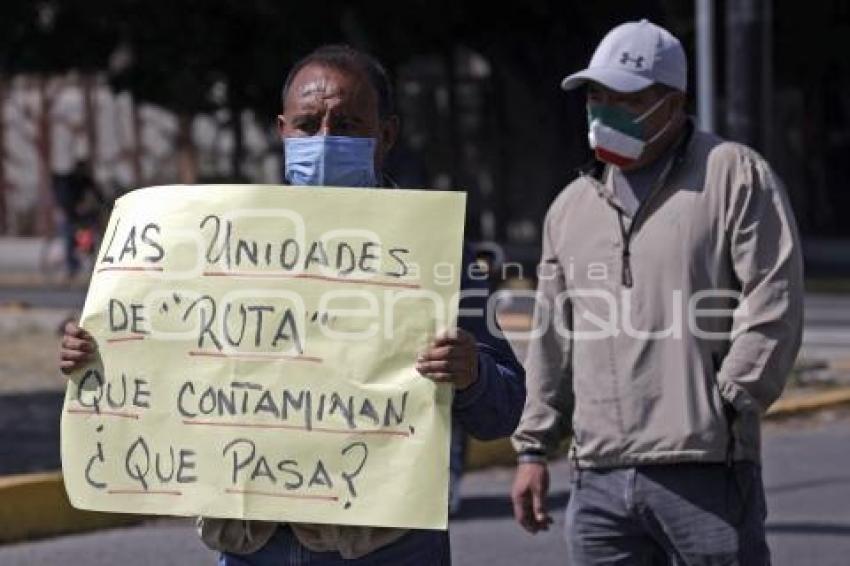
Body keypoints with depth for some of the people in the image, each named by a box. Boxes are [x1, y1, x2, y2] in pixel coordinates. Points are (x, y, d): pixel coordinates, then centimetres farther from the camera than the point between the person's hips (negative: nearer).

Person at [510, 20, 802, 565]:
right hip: (599, 478, 6)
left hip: (705, 471, -6)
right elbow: (553, 342, 22)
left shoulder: (736, 175, 0)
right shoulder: (572, 207, 19)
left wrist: (727, 406, -11)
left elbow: (774, 301, -7)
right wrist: (533, 449, 18)